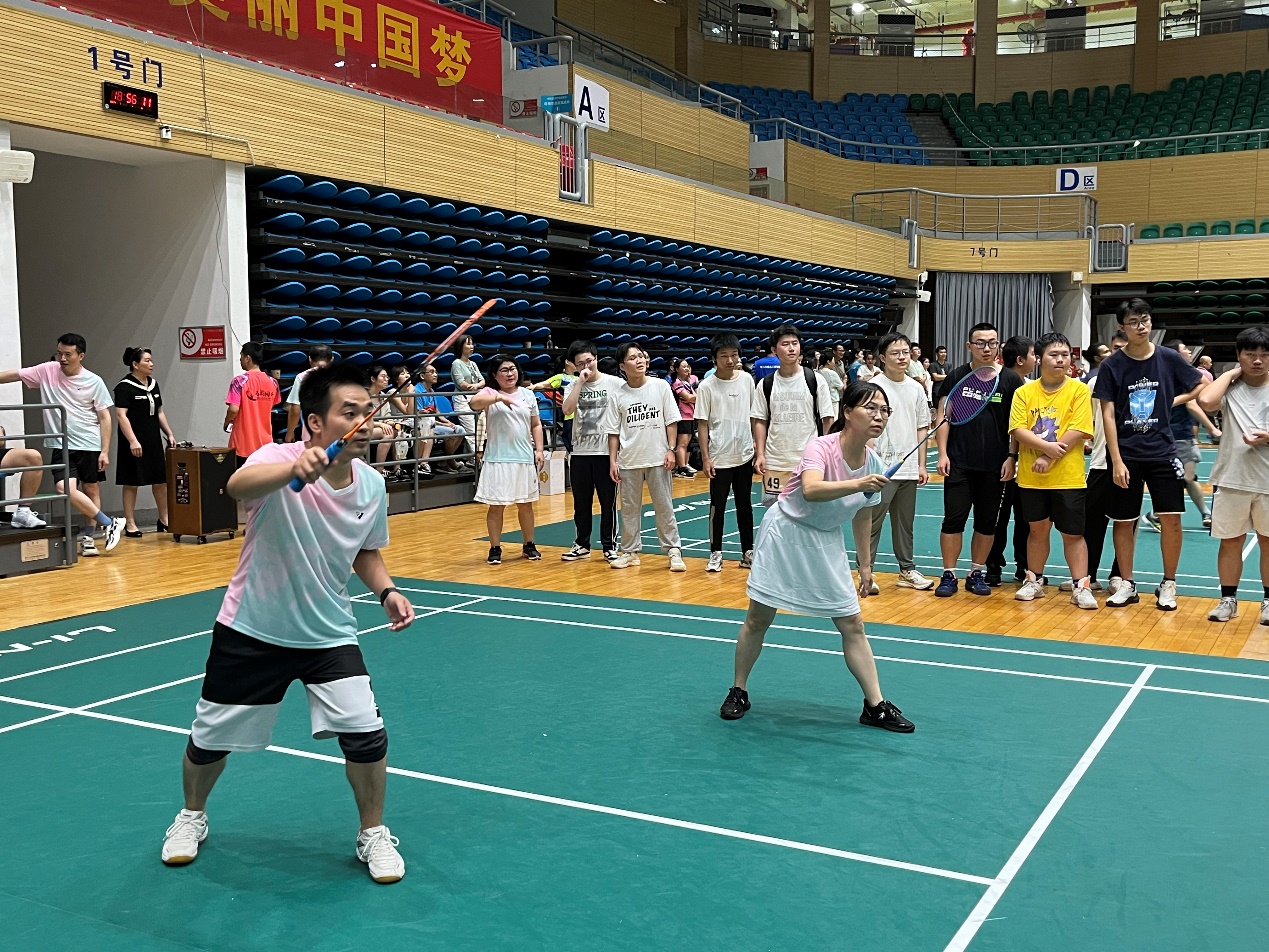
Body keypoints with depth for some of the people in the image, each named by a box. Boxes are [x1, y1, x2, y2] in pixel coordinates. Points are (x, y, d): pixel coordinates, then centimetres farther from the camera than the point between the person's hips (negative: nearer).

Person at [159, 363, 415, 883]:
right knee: (210, 742, 13)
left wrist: (386, 591, -8)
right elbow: (238, 486, -48)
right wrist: (293, 469, -67)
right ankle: (192, 817, 46)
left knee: (367, 735, -12)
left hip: (329, 635, 2)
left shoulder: (372, 484, -8)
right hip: (250, 632, -2)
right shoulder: (279, 459, -23)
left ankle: (373, 834, 14)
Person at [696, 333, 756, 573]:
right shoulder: (707, 386, -7)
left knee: (745, 505, 11)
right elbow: (702, 424, -6)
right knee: (718, 506, 2)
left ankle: (748, 552, 19)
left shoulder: (747, 379, 2)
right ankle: (716, 553, 12)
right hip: (720, 458, -3)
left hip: (745, 455, 3)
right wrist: (705, 458, -10)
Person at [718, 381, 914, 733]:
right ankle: (738, 691, 23)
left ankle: (875, 707, 10)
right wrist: (857, 484, -55)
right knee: (758, 620, 4)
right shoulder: (821, 447, -23)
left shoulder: (873, 465, -6)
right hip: (785, 533, -5)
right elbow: (810, 490, -44)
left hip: (827, 544, 5)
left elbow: (861, 516, 10)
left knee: (853, 624, 1)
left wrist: (865, 565, 13)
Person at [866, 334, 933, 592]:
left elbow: (921, 429, 14)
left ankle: (907, 570, 23)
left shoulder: (916, 388, 9)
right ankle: (866, 572, 5)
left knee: (905, 523, 14)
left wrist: (921, 465, 10)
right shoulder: (874, 387, -8)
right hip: (881, 470, -5)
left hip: (909, 469, 6)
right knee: (872, 522, -2)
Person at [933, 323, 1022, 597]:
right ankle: (949, 575, 7)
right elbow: (943, 417, 4)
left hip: (995, 466, 1)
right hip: (959, 463, -1)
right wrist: (942, 453, -4)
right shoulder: (956, 377, 3)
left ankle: (977, 574, 20)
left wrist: (1011, 457, -4)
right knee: (953, 518, -2)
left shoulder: (1011, 380, 2)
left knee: (987, 522, 8)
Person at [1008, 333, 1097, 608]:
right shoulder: (1024, 392, 2)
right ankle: (1033, 581, 26)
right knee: (1037, 529, 14)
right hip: (1031, 477, 2)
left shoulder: (1079, 390, -4)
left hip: (1068, 477, -2)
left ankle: (1081, 587, 9)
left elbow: (1078, 431, -12)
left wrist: (1048, 459, -16)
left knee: (1072, 533, 2)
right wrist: (1047, 446, -20)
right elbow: (1018, 430, -6)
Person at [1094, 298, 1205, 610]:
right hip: (1126, 455, -1)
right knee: (1123, 522, 6)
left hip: (1162, 452, 1)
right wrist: (1117, 461, -11)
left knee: (1171, 519, -2)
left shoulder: (1169, 359, 0)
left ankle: (1168, 585, 13)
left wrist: (1175, 400, -2)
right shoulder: (1112, 365, -4)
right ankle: (1127, 585, 19)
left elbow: (1202, 385, 14)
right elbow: (1108, 415, -6)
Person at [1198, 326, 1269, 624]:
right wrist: (1232, 373, -9)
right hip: (1232, 479, 0)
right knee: (1230, 542, 8)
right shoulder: (1230, 388, 1)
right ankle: (1228, 600, 19)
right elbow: (1206, 401, -21)